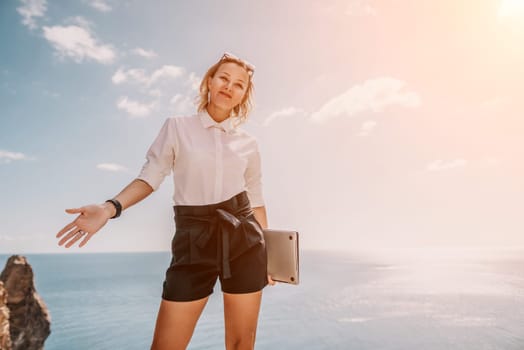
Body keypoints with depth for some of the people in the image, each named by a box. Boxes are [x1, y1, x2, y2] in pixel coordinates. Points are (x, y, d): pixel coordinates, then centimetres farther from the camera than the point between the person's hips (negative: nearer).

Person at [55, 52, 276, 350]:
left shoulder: (248, 143, 9)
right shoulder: (177, 127, 4)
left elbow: (256, 199, 13)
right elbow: (150, 177, 3)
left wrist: (267, 250, 12)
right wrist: (109, 209, -13)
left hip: (244, 240, 2)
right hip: (194, 241, -2)